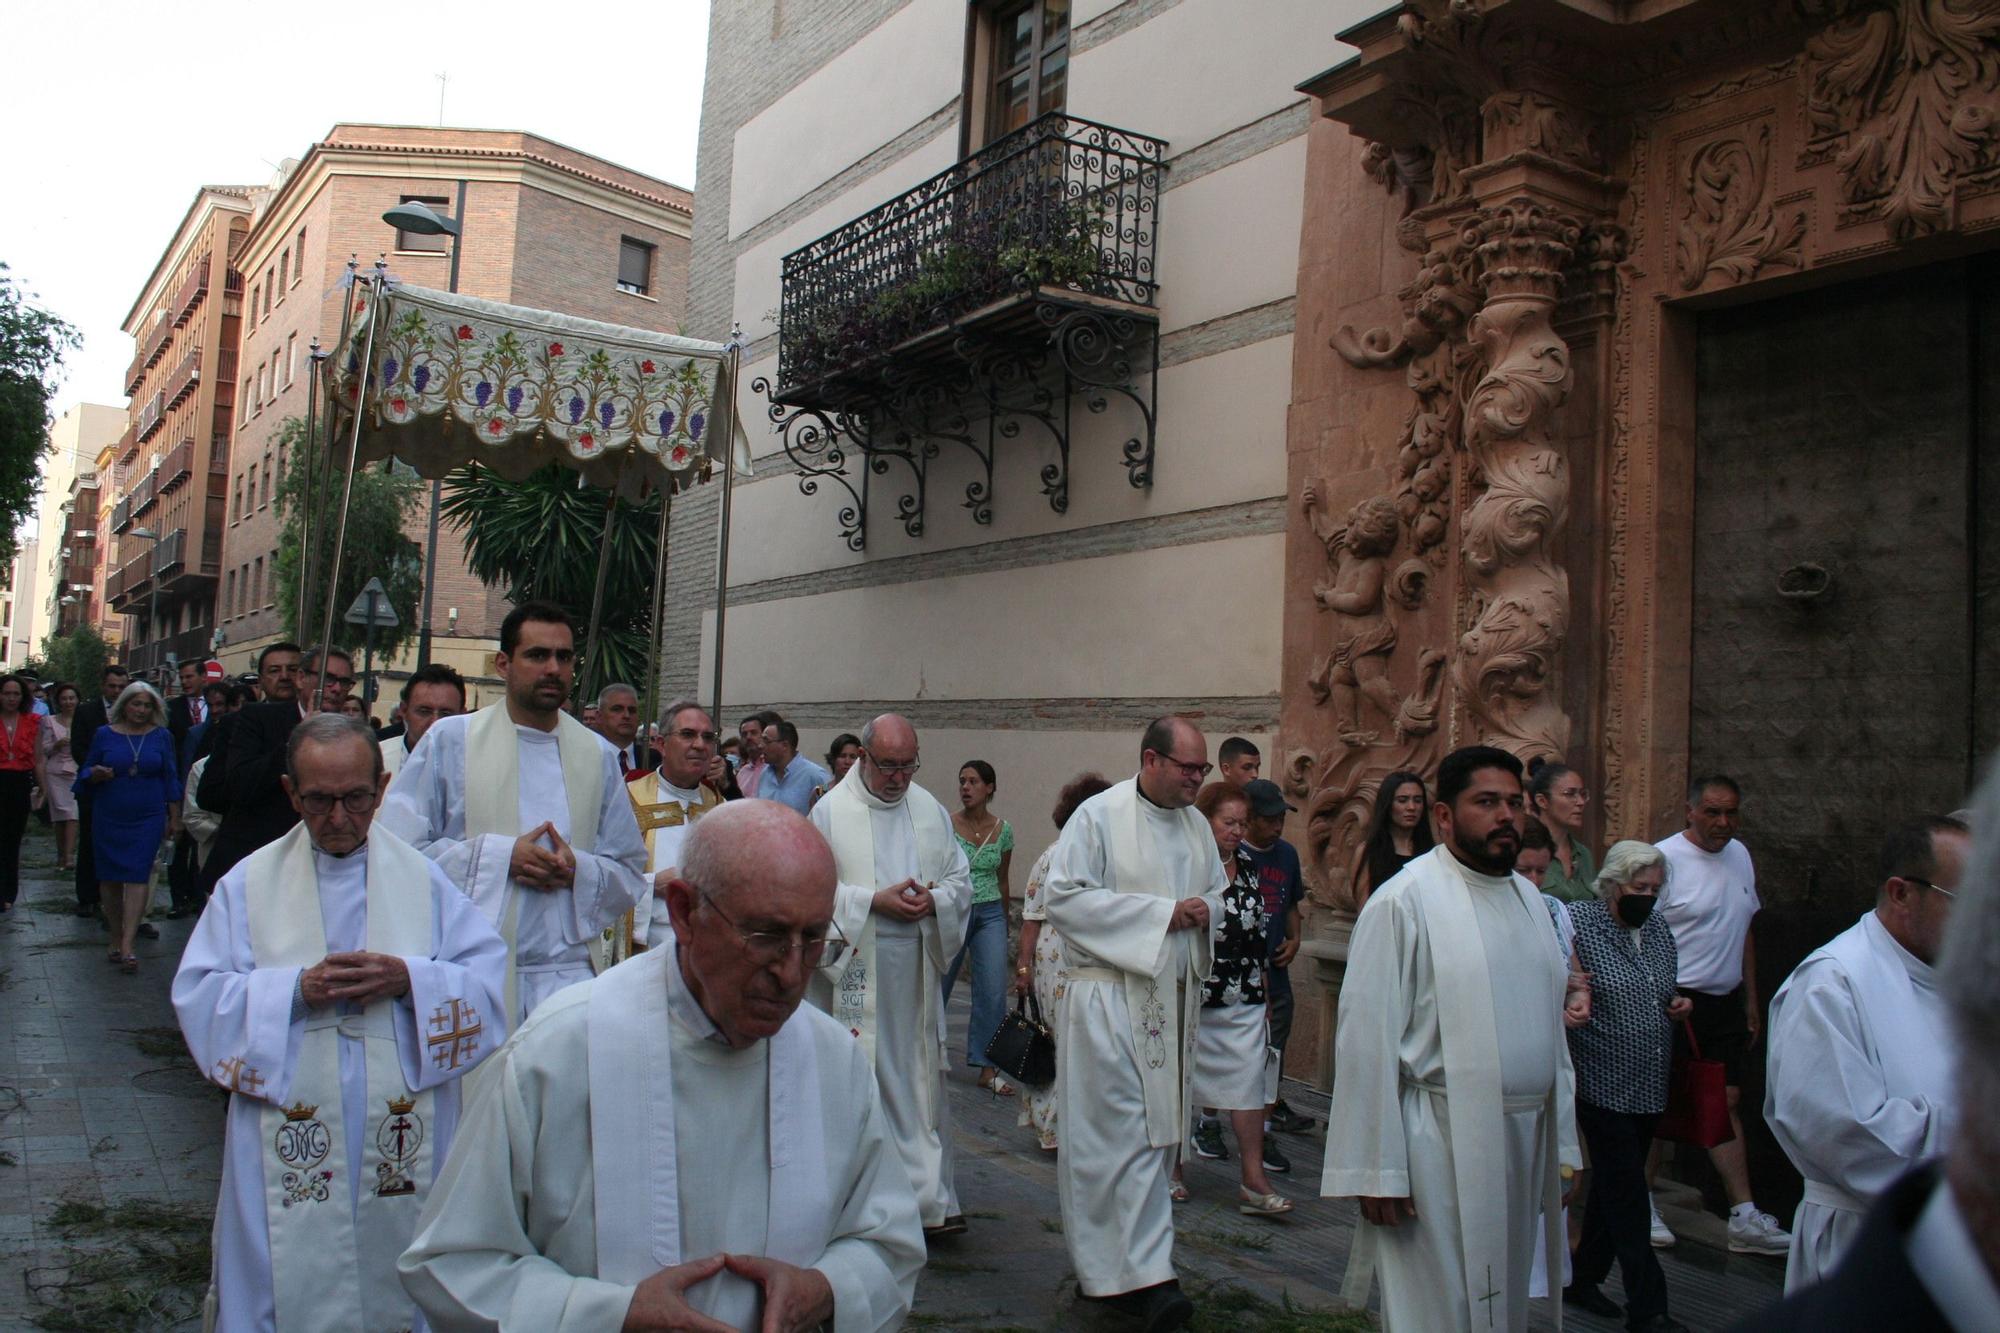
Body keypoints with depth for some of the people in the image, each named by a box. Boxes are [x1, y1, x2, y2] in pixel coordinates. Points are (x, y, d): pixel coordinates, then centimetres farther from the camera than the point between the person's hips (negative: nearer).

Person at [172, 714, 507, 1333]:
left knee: (397, 1279, 10)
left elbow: (489, 979, -1)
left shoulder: (423, 879, 4)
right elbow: (199, 996, -1)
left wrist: (409, 979, -17)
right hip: (290, 1151, 0)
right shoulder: (249, 883, 5)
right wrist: (296, 990, -16)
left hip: (403, 1141, 0)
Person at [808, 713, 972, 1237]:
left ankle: (931, 1200, 9)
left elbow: (961, 879, 12)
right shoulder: (831, 811, -2)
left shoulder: (931, 810, 10)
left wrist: (933, 900, -9)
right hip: (853, 968, -3)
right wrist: (873, 901, -16)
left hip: (915, 969, 3)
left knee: (921, 1080, 4)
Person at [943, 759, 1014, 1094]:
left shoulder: (1003, 830, 1)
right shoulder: (945, 825, -8)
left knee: (993, 991, -5)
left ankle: (987, 1070, 4)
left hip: (990, 914, 2)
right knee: (939, 983, 10)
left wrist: (1003, 921, 20)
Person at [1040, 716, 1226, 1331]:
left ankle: (1104, 1266, 22)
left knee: (1157, 1130, 10)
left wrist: (1205, 910, -5)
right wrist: (1163, 913, -17)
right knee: (1128, 1132, -9)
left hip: (1175, 999, 7)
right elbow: (1064, 897, -15)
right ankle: (1147, 1276, -5)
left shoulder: (1197, 823, 11)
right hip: (1112, 997, -7)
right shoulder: (1098, 816, -9)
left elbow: (1217, 890, 22)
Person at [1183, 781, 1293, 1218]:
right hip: (1191, 998, -5)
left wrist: (1264, 994, 16)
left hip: (1244, 1001, 5)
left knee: (1248, 1082, -1)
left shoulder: (1247, 868, 9)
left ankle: (1254, 1181, 1)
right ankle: (1172, 1167, 25)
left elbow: (1260, 934, 16)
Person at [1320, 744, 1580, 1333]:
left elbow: (1550, 1028, 15)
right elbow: (1367, 1040, -15)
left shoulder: (1529, 898, 10)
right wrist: (1376, 1170, -16)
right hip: (1440, 1147, -7)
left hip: (1524, 1143, 7)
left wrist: (1563, 1147, 14)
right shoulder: (1404, 900, -12)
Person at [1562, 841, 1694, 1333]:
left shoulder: (1658, 928, 10)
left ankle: (1583, 1280, 29)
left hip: (1650, 1087, 7)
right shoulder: (1579, 923, -12)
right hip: (1605, 1085, -7)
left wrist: (1679, 1005, 4)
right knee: (1626, 1196, -3)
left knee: (1613, 1187, 16)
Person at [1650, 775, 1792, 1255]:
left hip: (1726, 1003, 7)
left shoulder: (1740, 856, 10)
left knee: (1727, 1102, 9)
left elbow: (1744, 930, 19)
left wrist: (1751, 999, 18)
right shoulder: (1665, 858, -14)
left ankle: (1744, 1218, 13)